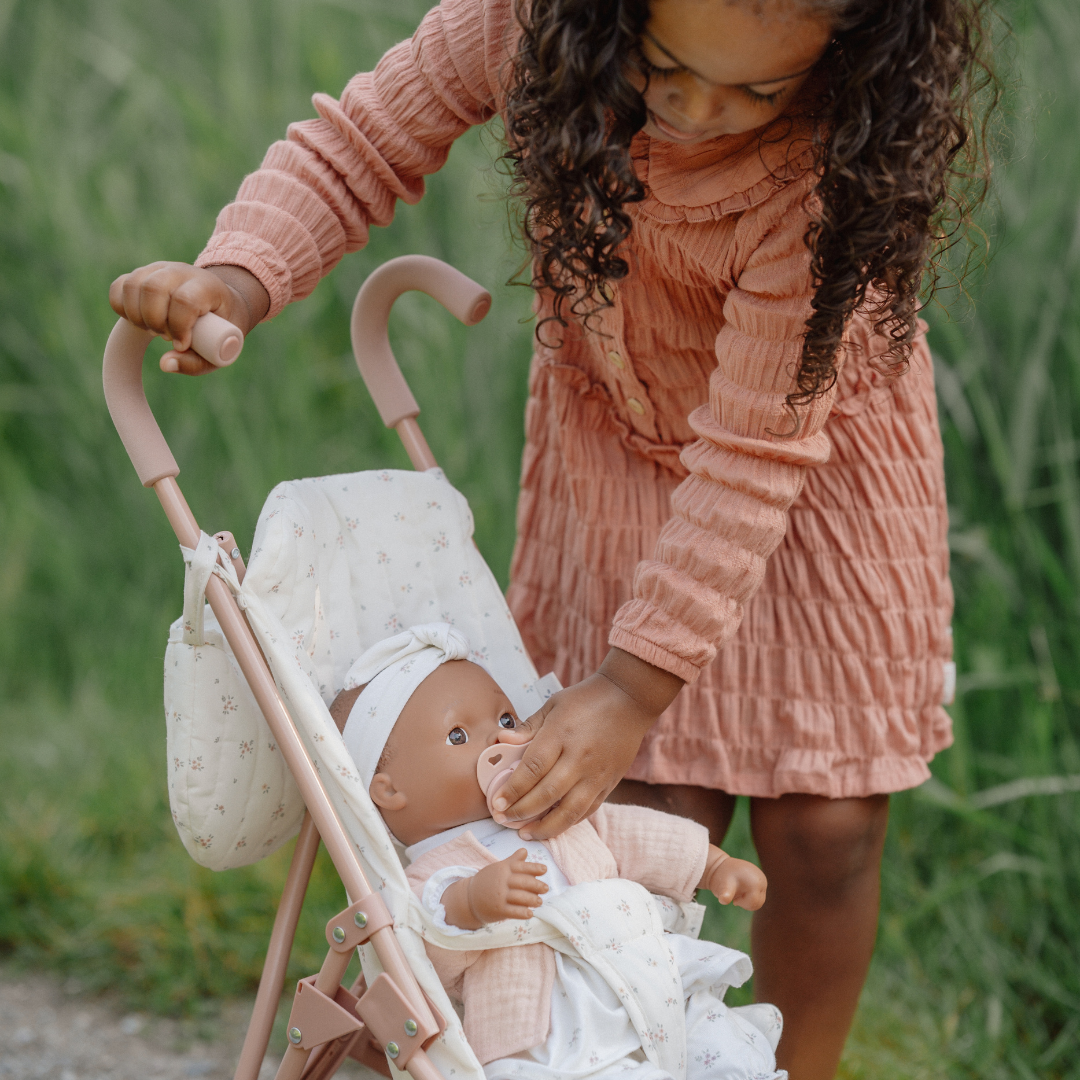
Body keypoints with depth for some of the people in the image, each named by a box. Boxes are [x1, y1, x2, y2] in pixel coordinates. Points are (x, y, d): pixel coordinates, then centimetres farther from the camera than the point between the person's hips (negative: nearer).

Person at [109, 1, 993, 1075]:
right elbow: (358, 148, -12)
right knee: (658, 828, -2)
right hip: (622, 454, 3)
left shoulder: (841, 161, -35)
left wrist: (637, 684, -33)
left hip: (821, 462, -2)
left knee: (822, 832, 1)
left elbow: (756, 447, -33)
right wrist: (235, 279, -31)